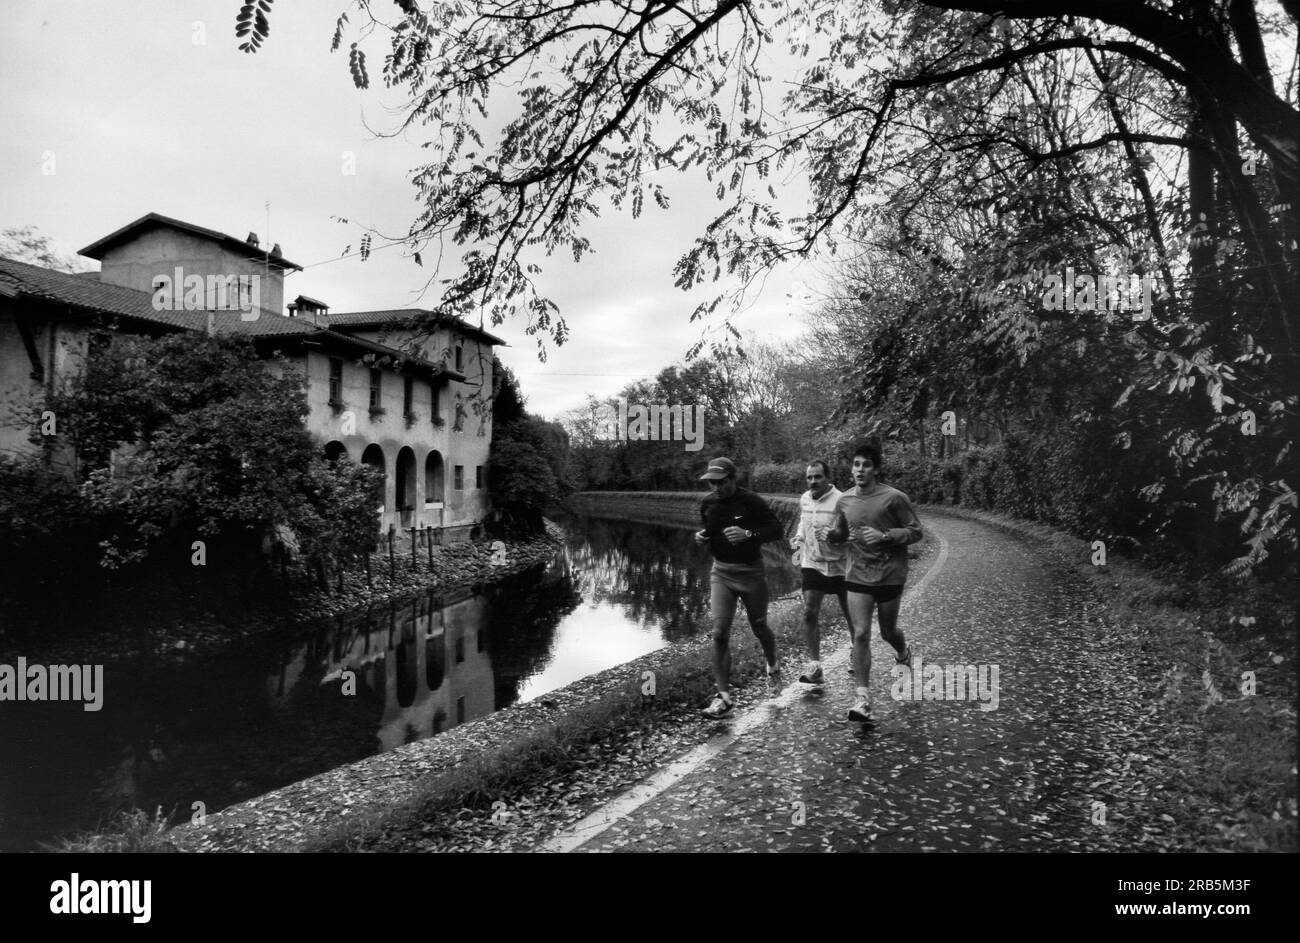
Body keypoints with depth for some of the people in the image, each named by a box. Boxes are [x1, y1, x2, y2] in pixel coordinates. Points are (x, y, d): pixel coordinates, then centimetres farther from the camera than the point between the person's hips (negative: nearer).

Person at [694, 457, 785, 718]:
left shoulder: (751, 501, -15)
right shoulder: (707, 503, 0)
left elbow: (778, 530, -14)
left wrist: (748, 534, -29)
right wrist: (701, 537, -7)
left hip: (750, 571, -3)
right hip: (721, 571, 3)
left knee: (759, 628, 13)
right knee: (719, 633, -8)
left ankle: (773, 668, 45)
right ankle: (724, 696, -1)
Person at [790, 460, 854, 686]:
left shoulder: (840, 501, -17)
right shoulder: (804, 499, 3)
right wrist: (798, 539, 7)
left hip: (838, 566, -4)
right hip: (811, 565, 4)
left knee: (849, 613, 14)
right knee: (809, 614, -7)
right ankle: (815, 667, -2)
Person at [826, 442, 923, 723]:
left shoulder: (894, 498, -10)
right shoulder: (844, 500, 3)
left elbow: (915, 531, -7)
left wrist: (884, 536, -22)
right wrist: (831, 535, -8)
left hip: (889, 575, -2)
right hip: (857, 575, 2)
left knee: (887, 631, 13)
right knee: (860, 634, -5)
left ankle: (904, 653, 51)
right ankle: (863, 699, 0)